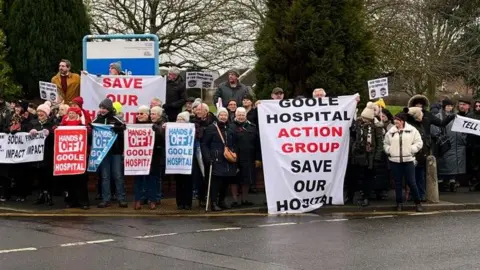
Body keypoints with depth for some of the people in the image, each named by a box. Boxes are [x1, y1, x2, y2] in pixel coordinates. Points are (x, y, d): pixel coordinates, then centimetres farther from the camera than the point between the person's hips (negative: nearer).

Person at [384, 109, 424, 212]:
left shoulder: (412, 130, 1)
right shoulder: (391, 132, 8)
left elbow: (419, 143, 1)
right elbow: (385, 144, 16)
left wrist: (411, 149, -10)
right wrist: (389, 150, -1)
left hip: (408, 160, -2)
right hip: (394, 161, 3)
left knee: (411, 182, -3)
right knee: (397, 183, 7)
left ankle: (418, 203, 8)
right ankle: (399, 203, 17)